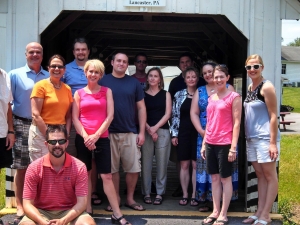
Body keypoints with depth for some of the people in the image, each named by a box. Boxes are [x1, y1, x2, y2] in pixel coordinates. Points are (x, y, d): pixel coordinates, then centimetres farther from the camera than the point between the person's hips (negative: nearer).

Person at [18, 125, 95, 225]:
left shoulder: (79, 167, -10)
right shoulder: (34, 168, -9)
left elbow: (81, 202, -12)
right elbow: (27, 203, -10)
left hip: (69, 212, 0)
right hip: (41, 212, 0)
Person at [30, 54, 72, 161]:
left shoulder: (67, 89, 10)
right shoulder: (41, 86, -5)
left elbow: (68, 116, 11)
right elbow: (36, 115, -11)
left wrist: (66, 134, -3)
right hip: (41, 133, -5)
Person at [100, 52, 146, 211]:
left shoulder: (134, 83, 6)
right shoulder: (103, 81, 1)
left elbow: (141, 108, 7)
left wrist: (142, 132, 1)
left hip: (130, 133, 2)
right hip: (109, 133, -1)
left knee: (133, 168, 4)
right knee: (112, 168, 6)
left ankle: (130, 198, 19)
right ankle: (116, 198, 20)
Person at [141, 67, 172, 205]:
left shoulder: (166, 94, 9)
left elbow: (167, 114, 1)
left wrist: (155, 127, -11)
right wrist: (149, 129, -11)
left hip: (162, 132, 0)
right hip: (146, 132, 0)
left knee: (161, 163, 1)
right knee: (146, 163, 0)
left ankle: (159, 193, 9)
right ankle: (146, 193, 8)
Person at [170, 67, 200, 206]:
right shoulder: (179, 95, 6)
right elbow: (175, 115, 6)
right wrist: (174, 134, 1)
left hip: (198, 133, -1)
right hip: (183, 133, 1)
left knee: (195, 165, 1)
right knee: (184, 165, 5)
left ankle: (194, 195, 9)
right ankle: (184, 195, 13)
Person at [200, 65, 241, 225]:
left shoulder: (234, 97, -5)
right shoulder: (211, 98, 12)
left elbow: (236, 123, -9)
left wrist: (233, 147, -15)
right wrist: (204, 143, 12)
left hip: (225, 144, -6)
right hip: (210, 143, 6)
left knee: (225, 178, 3)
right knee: (214, 178, 11)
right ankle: (215, 212, 20)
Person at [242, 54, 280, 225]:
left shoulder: (267, 87, -11)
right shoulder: (250, 87, 12)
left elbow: (273, 116, -14)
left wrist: (273, 142, -18)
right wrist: (247, 136, 12)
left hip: (265, 138, -8)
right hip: (251, 138, 8)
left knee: (270, 176, 1)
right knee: (260, 175, 13)